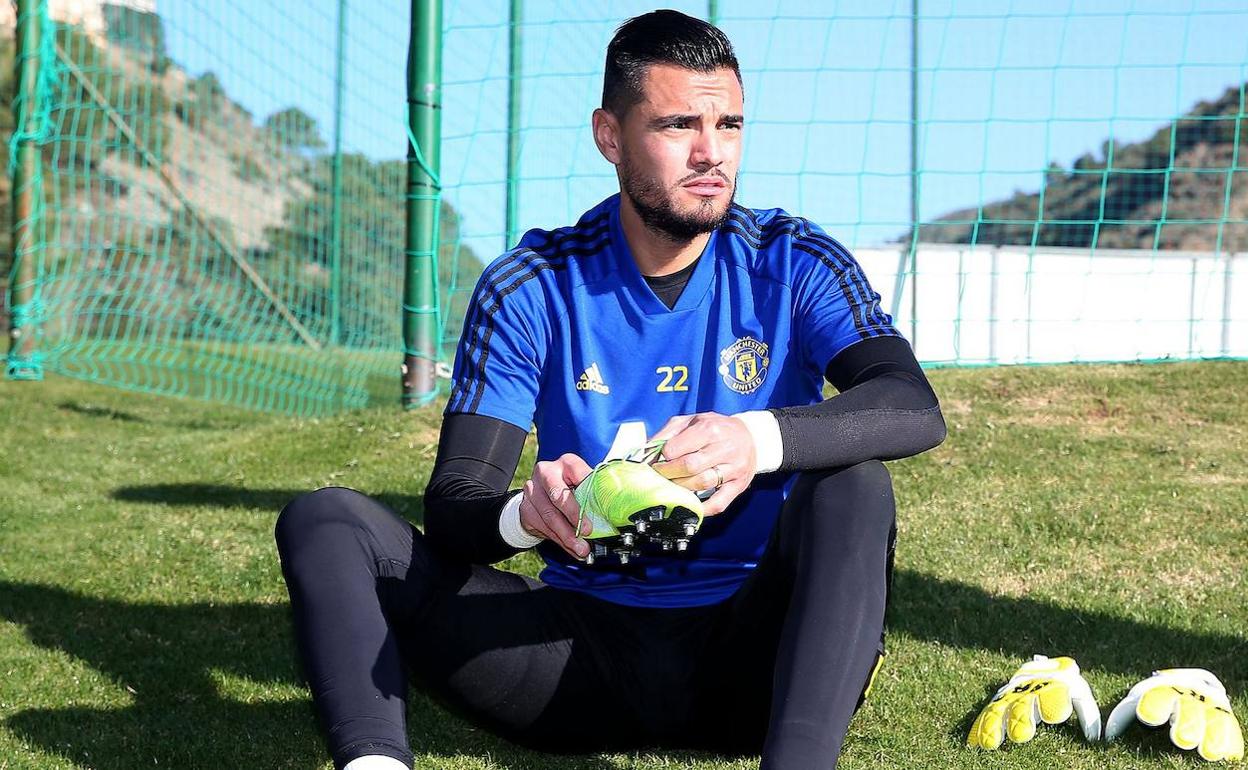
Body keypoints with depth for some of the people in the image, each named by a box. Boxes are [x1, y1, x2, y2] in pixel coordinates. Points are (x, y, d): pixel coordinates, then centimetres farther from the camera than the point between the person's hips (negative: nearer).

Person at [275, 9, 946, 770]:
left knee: (854, 485, -29)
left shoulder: (793, 265, -1)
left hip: (748, 657, -1)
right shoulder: (532, 287, 0)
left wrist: (762, 439, -38)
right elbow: (452, 503, -6)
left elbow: (916, 411, -18)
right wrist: (526, 512, -32)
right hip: (587, 642, 1)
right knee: (325, 519, -13)